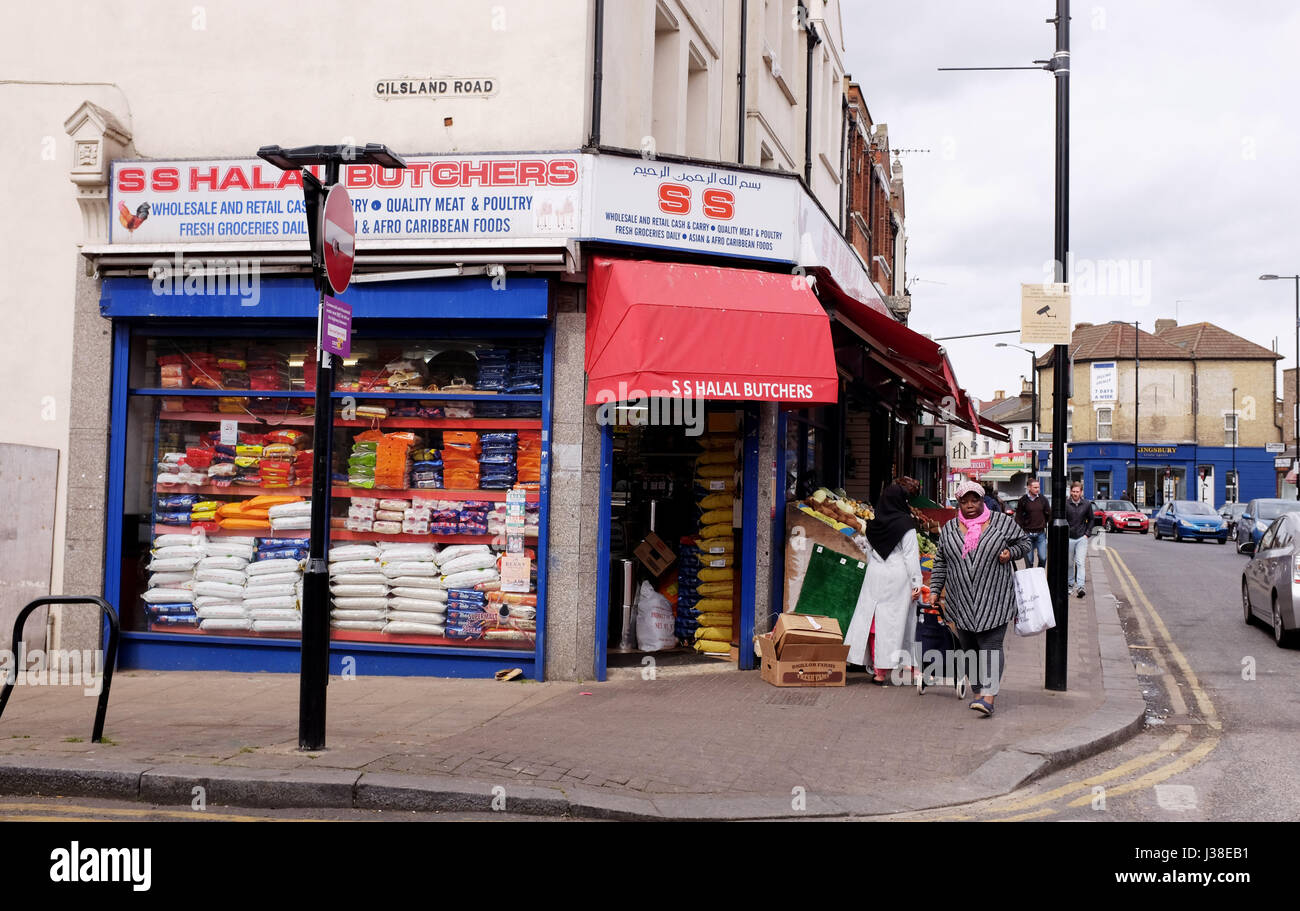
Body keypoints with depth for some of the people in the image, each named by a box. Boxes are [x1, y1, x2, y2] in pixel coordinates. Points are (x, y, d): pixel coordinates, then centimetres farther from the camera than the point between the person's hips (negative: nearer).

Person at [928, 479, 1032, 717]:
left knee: (990, 647, -10)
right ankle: (977, 691, 18)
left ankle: (988, 697, -17)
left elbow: (1024, 542, 11)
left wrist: (1010, 552, -8)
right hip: (961, 602, 3)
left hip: (994, 600, -3)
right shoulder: (949, 529, 8)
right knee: (969, 649, 6)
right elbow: (941, 562, 15)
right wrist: (935, 590, 9)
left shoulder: (1002, 522, 1)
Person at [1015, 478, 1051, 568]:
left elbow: (1049, 515, 13)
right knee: (1029, 560, 2)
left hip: (1041, 533, 1)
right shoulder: (1023, 501, 1)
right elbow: (1018, 518, 3)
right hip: (1027, 534, -1)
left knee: (1043, 557, -5)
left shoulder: (1043, 500, 5)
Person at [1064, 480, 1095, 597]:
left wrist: (1087, 533, 5)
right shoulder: (1065, 504, -6)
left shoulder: (1087, 504, 0)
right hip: (1069, 538, 0)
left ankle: (1080, 586, -16)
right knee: (1069, 563, 10)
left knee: (1081, 563, -10)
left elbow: (1091, 519, 14)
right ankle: (1070, 583, 26)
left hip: (1082, 538, 0)